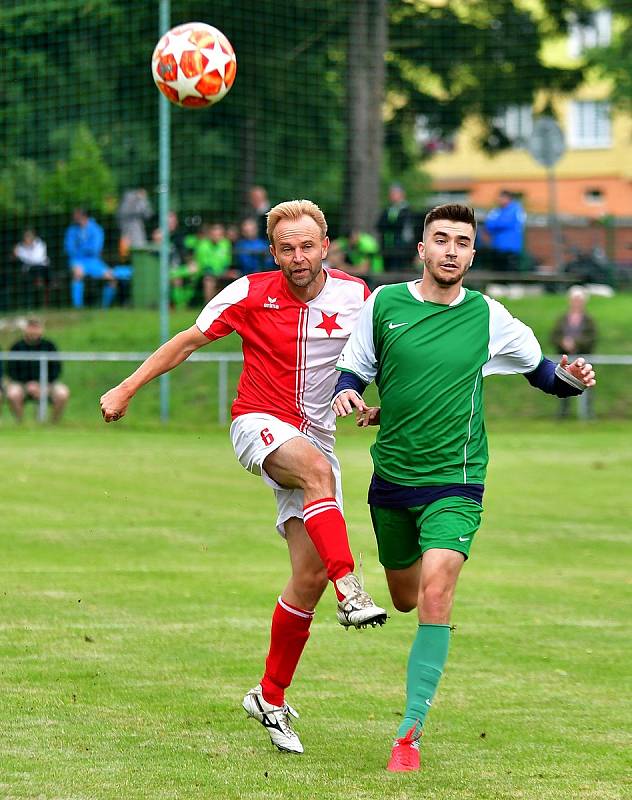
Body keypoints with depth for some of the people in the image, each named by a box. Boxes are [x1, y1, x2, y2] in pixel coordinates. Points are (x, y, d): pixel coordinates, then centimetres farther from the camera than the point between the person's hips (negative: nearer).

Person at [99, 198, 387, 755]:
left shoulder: (356, 296, 0)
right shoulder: (252, 293, -4)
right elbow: (189, 340, 5)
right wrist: (128, 388, 3)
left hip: (314, 437, 3)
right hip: (259, 425, -3)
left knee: (311, 575, -5)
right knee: (318, 470, -39)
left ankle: (271, 698, 10)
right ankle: (351, 593, -48)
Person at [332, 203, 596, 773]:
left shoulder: (487, 317, -2)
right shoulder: (384, 304, -1)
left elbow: (539, 369, 11)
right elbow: (353, 370, 10)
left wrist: (571, 379, -11)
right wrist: (349, 394, -13)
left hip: (454, 480, -3)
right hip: (392, 476, 3)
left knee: (435, 594, -21)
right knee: (404, 598, 18)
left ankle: (410, 733, -17)